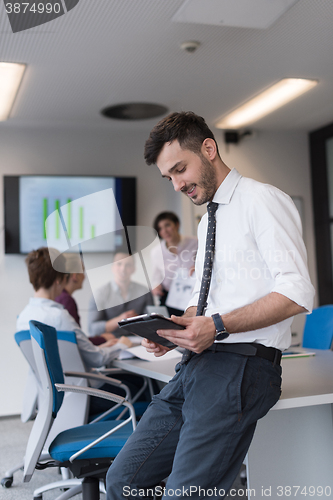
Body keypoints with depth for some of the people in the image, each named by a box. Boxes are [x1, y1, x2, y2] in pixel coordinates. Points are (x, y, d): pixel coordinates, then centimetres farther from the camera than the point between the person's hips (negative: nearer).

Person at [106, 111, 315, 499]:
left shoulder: (262, 200, -5)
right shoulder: (207, 222, 22)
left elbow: (296, 294, -15)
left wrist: (218, 326, -21)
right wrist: (172, 328, 7)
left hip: (241, 365, -8)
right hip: (195, 365, 8)